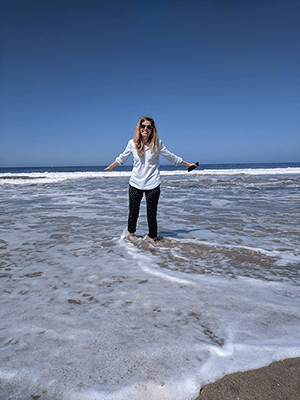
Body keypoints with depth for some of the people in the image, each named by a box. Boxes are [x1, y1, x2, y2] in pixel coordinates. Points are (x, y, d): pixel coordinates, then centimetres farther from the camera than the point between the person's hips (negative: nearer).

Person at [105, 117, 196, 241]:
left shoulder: (157, 143, -4)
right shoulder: (132, 143, 0)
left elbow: (171, 157, 9)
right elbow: (122, 157, 19)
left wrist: (188, 165, 16)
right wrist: (111, 166, 32)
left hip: (152, 185, -2)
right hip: (135, 184, 2)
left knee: (151, 216, 2)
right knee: (133, 213, 11)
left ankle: (153, 240, 21)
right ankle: (130, 237, 34)